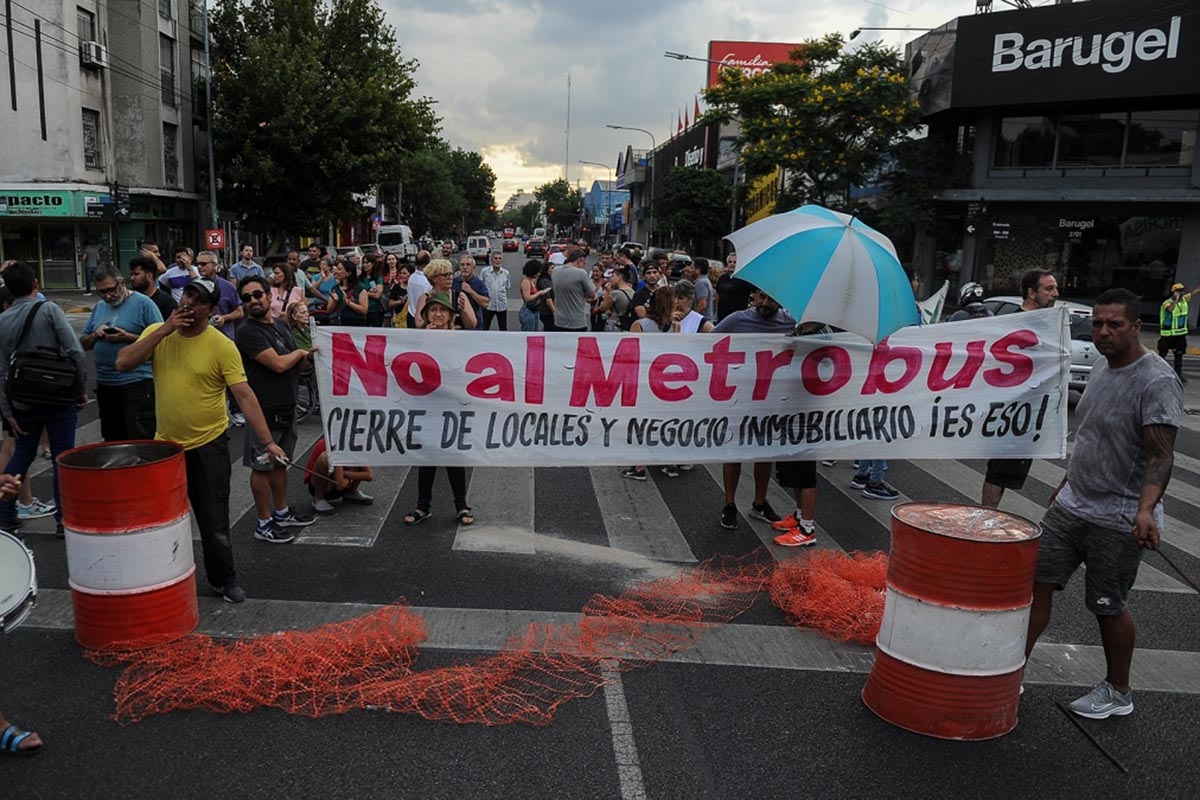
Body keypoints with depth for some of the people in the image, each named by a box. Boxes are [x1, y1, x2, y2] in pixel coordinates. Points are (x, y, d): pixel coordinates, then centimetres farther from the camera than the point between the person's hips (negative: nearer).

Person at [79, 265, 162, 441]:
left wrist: (128, 337, -18)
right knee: (112, 440, 15)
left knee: (142, 440, -8)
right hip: (104, 385, 7)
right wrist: (95, 335, -2)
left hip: (137, 383, -7)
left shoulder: (143, 303, -4)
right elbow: (83, 343, 19)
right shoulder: (99, 307, 16)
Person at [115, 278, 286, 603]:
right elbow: (123, 363, -13)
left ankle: (224, 579, 26)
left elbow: (244, 396, -17)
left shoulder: (222, 346, -13)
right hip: (165, 443, 4)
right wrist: (163, 331, -19)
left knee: (214, 521, 5)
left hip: (208, 445, -4)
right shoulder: (157, 334, 0)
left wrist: (268, 441, -24)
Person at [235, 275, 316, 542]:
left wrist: (308, 355, -1)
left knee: (281, 462, 19)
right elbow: (278, 364, -23)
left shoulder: (282, 325, 11)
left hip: (287, 406, 8)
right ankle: (264, 523, 11)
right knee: (262, 466, 2)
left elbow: (298, 363, 21)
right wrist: (299, 353, -5)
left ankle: (282, 512, 32)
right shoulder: (248, 332, -15)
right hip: (265, 409, -8)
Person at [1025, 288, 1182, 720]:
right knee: (1037, 583, 6)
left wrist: (1146, 509, -36)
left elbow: (1160, 455, -22)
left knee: (1108, 607, 7)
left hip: (1117, 521, -7)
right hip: (1070, 506, 7)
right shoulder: (1101, 369, 8)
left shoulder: (1157, 382, -17)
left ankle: (1118, 692, 28)